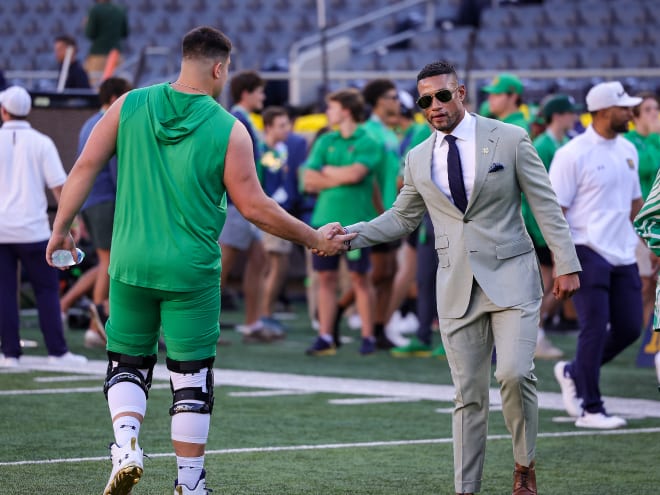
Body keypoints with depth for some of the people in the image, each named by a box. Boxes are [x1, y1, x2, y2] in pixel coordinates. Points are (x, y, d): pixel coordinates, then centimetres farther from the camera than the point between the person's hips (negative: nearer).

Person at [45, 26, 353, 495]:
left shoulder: (130, 105, 0)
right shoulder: (228, 130, -6)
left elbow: (86, 167, 0)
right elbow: (254, 206, -5)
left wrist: (61, 227, 11)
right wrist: (315, 239, 7)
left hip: (131, 263, 2)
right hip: (192, 272, -2)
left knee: (127, 363, 16)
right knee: (192, 377, 8)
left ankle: (126, 443, -8)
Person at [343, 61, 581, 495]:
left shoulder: (510, 139, 0)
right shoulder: (418, 160, 10)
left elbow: (546, 205, 0)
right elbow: (402, 218, 20)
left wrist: (567, 264, -6)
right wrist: (351, 235, 6)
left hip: (510, 278, -3)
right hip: (458, 288, 3)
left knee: (515, 373, -19)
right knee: (468, 394, 3)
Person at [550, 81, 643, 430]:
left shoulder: (627, 151, 12)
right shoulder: (573, 155, -10)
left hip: (623, 256, 7)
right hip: (588, 253, -7)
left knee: (629, 328, 6)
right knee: (595, 328, -7)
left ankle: (573, 373, 27)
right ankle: (590, 410, 2)